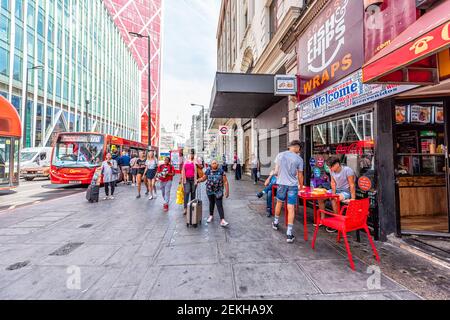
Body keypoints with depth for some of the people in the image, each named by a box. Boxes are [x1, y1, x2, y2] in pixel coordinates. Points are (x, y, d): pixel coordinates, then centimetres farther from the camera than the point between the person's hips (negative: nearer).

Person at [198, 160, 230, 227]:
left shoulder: (221, 171, -5)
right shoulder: (208, 171, 2)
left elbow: (225, 182, -5)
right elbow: (203, 178, 9)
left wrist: (227, 191, -9)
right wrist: (197, 180, -9)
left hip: (218, 191, -3)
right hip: (210, 191, 3)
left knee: (219, 205, -7)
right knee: (211, 203, 16)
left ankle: (222, 220, -7)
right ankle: (211, 216, 37)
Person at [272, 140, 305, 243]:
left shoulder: (280, 155, -1)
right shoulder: (299, 159, -5)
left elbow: (276, 171, 3)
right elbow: (300, 176, 2)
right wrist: (301, 186, 18)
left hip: (281, 183, 2)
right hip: (293, 185, -2)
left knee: (279, 203, 22)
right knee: (291, 208, 2)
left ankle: (276, 223, 39)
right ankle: (289, 233, 4)